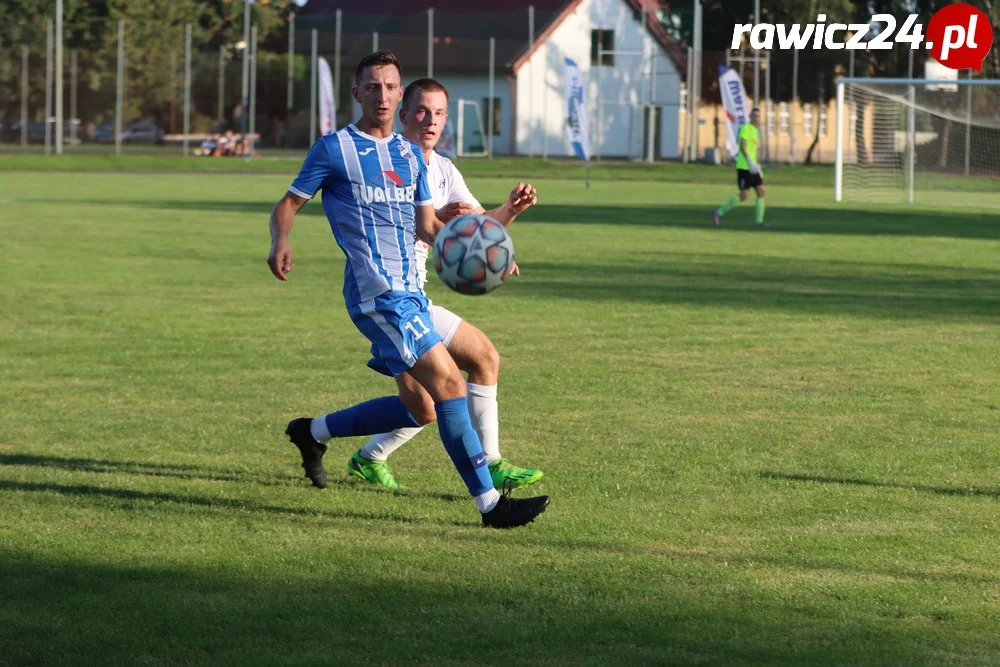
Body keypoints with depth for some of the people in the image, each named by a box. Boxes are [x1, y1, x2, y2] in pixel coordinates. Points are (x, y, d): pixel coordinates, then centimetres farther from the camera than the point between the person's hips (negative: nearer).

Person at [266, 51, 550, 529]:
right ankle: (490, 503, -14)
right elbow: (288, 204, 1)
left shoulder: (410, 155, 17)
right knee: (448, 383, -16)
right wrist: (280, 242, -21)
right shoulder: (334, 149, -1)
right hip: (377, 293, -8)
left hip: (409, 292, 8)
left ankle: (314, 432, 27)